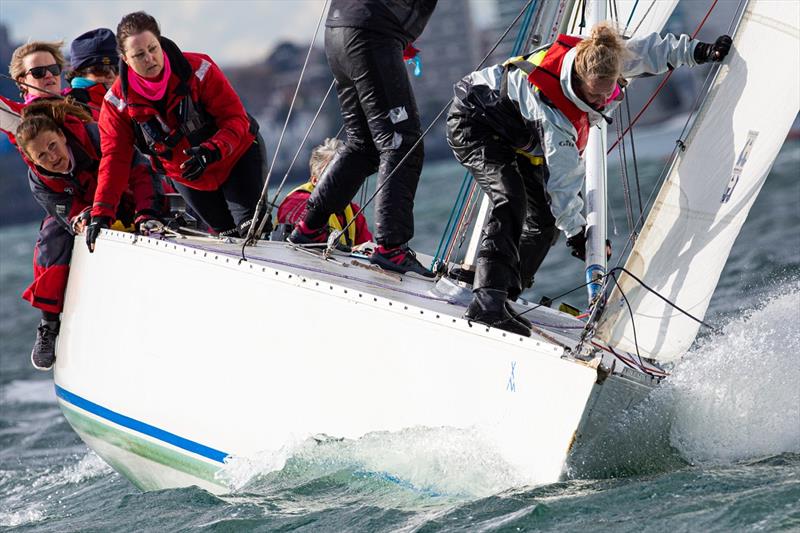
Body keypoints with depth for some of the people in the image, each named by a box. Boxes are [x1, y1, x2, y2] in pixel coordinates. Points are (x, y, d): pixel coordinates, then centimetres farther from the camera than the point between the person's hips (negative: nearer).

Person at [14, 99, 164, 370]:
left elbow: (140, 172, -31)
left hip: (124, 210, -1)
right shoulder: (38, 180, -23)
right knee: (53, 238, -27)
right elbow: (71, 215, -28)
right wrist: (83, 221, -54)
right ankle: (49, 324, -18)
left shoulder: (94, 136, -31)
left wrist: (147, 213, -44)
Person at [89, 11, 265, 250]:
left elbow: (236, 119, -22)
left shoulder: (199, 69, -26)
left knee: (250, 229, -14)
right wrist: (101, 213, -20)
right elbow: (115, 156, -12)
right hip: (185, 177, 3)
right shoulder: (118, 100, -17)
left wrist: (211, 152, -41)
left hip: (238, 156, -3)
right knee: (227, 233, 3)